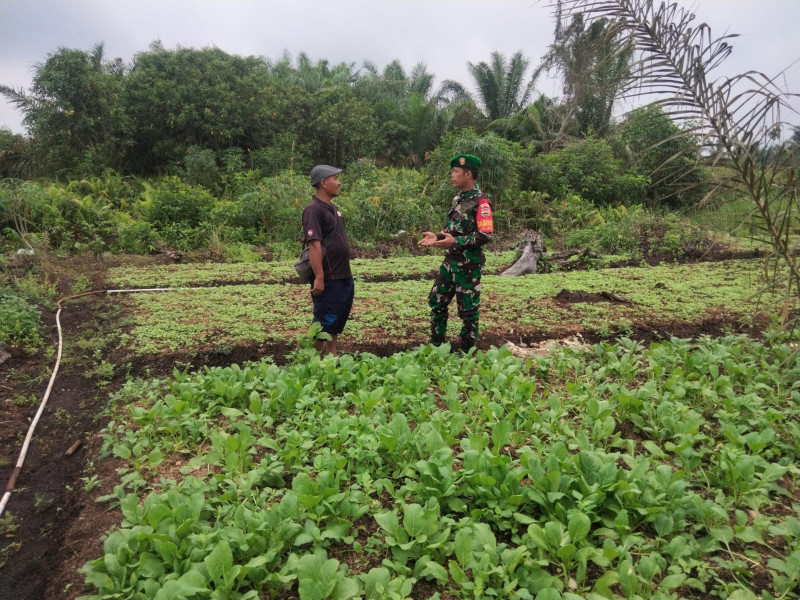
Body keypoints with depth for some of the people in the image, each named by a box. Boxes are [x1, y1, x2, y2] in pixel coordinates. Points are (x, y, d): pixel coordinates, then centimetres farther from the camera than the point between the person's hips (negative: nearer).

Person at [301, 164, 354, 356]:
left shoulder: (332, 208, 13)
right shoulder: (314, 210, -16)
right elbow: (314, 245, -23)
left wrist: (346, 272, 17)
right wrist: (319, 278, -26)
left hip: (343, 276, 9)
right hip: (328, 279, -9)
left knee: (339, 319, 17)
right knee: (324, 322, 0)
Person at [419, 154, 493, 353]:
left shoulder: (480, 201, -16)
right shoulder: (458, 198, 11)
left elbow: (486, 235, -23)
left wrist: (456, 242, -26)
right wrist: (437, 237, 4)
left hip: (468, 265, -9)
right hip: (450, 261, 9)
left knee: (468, 309, 4)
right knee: (437, 301, 15)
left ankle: (467, 352, 18)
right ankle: (436, 344, 29)